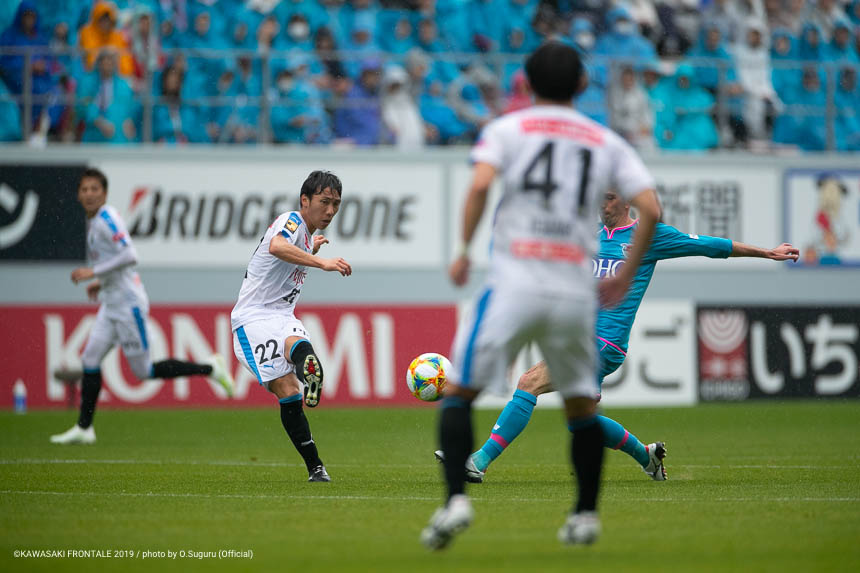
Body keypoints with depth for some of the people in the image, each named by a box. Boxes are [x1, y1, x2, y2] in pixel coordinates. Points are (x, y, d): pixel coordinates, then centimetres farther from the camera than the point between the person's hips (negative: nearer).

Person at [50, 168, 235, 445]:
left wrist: (93, 272, -26)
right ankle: (84, 428, 8)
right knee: (90, 359, 4)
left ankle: (209, 368, 6)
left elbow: (130, 256, -27)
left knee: (144, 371, -4)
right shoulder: (93, 221, 13)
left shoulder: (107, 219, -16)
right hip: (112, 304, 9)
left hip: (129, 303, -9)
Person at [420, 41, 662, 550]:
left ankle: (457, 498, -13)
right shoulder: (608, 142, 14)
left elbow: (481, 184, -11)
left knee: (459, 391, 4)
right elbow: (651, 210, 4)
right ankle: (587, 514, 18)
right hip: (575, 289, 2)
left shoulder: (507, 128, 8)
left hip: (515, 283, -2)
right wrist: (628, 274, 15)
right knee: (583, 403, 19)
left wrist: (465, 251, -1)